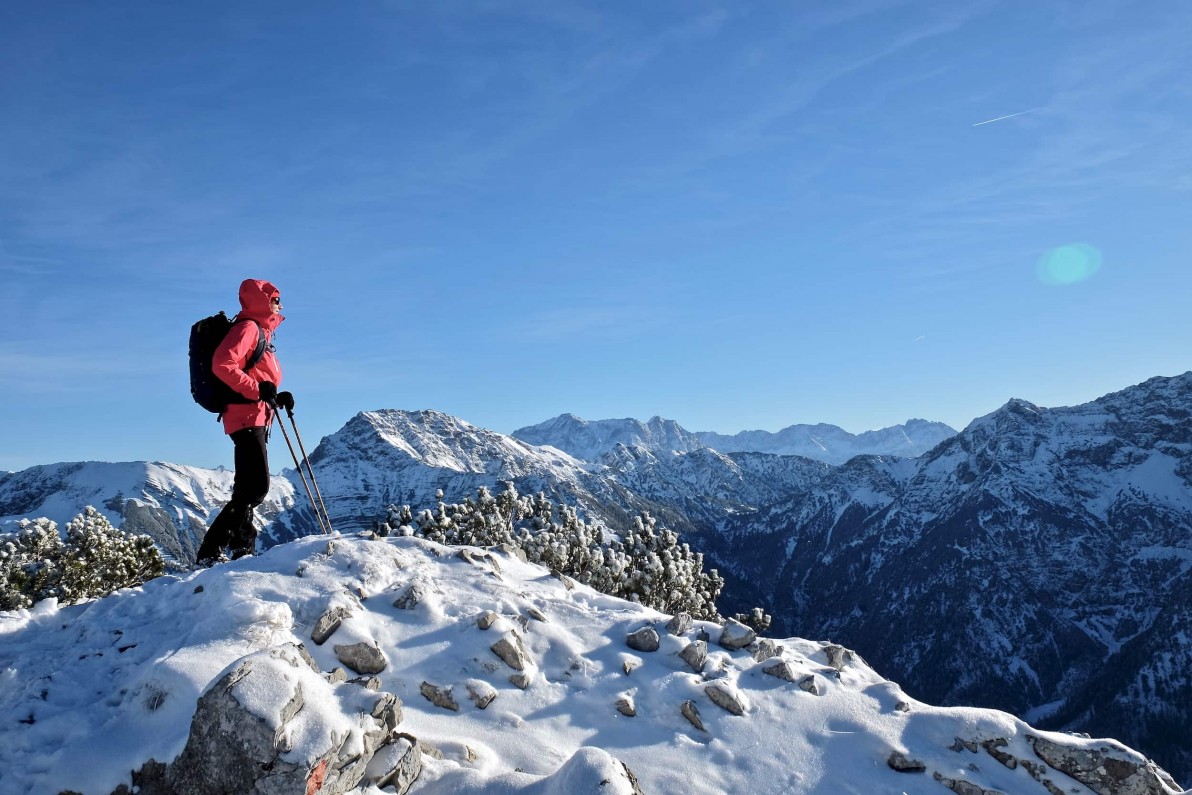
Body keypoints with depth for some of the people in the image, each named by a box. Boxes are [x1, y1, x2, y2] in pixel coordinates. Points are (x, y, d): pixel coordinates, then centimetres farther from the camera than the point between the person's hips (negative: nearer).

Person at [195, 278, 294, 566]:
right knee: (256, 488, -16)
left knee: (248, 489, 10)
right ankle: (210, 550, -14)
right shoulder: (247, 327, -5)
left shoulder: (261, 332, 25)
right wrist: (257, 390, -20)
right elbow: (222, 365, -20)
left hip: (257, 419, 11)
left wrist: (277, 397, 10)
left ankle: (242, 549, 14)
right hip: (247, 416, -11)